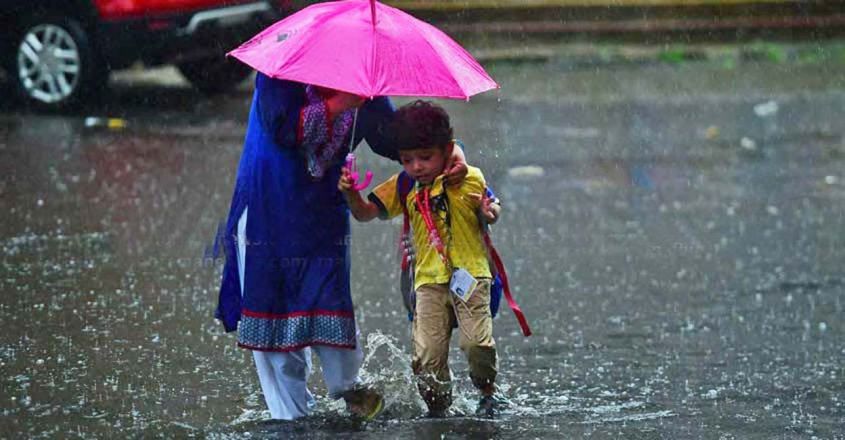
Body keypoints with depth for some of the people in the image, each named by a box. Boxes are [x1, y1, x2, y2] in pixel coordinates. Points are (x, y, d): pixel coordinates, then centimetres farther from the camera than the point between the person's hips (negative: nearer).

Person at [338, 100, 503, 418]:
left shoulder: (469, 179, 1)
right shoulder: (402, 187, 8)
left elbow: (489, 211, 14)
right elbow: (366, 213, 7)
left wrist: (490, 211, -9)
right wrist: (351, 194, -13)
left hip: (470, 273, -2)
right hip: (429, 280, 2)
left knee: (477, 342, -16)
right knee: (427, 355, -7)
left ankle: (488, 392, 10)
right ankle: (437, 406, 13)